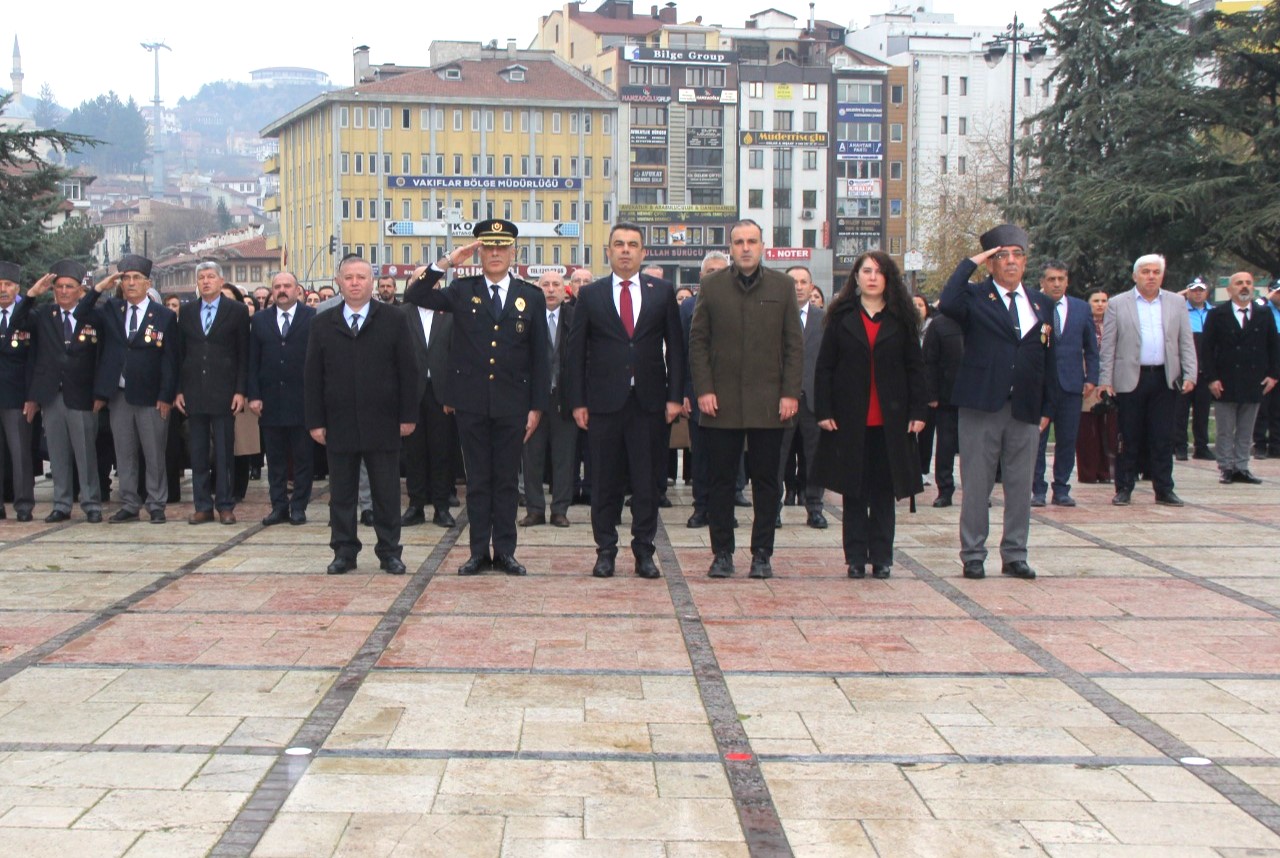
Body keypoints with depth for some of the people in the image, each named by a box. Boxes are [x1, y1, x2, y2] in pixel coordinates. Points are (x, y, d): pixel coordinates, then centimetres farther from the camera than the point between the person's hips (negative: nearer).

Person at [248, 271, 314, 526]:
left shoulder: (313, 318, -2)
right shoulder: (259, 320, 9)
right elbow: (253, 362, 7)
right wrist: (254, 396, -1)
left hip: (302, 399, -3)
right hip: (270, 400, 3)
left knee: (302, 457, 4)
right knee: (275, 458, 7)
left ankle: (298, 507, 12)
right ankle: (279, 507, 14)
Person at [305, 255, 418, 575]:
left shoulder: (393, 320, 3)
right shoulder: (322, 323, 7)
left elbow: (408, 371, 1)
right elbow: (313, 376, 5)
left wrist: (408, 415, -4)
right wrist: (315, 421, -1)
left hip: (382, 424, -1)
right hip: (339, 424, 2)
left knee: (387, 494, 4)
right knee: (341, 494, 7)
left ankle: (389, 552, 13)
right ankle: (344, 552, 16)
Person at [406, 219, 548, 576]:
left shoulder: (531, 296, 5)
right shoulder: (462, 291, 5)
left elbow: (539, 356, 4)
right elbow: (414, 296, -7)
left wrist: (537, 406, 0)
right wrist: (447, 263, -16)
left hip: (512, 404, 0)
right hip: (471, 403, 0)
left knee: (507, 480, 7)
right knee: (477, 480, 7)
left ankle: (505, 551, 14)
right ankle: (479, 551, 13)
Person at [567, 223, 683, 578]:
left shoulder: (663, 291, 7)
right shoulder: (590, 294, 6)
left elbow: (675, 346, 6)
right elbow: (576, 350, 4)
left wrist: (674, 396, -1)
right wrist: (578, 402, -2)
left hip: (650, 401, 1)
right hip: (604, 401, 0)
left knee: (648, 480, 4)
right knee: (605, 481, 4)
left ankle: (644, 550, 13)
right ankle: (605, 549, 14)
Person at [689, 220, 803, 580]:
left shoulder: (782, 286, 7)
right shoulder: (711, 287, 6)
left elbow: (794, 344, 5)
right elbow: (698, 342, 5)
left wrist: (791, 393, -3)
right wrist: (703, 390, -5)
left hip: (769, 403, 0)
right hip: (722, 402, 0)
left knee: (766, 482, 5)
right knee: (721, 481, 4)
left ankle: (762, 554, 14)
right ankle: (722, 553, 13)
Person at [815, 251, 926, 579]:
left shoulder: (901, 318, 6)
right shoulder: (842, 316, 4)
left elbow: (915, 367, 5)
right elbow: (824, 366, 1)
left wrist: (918, 412, -3)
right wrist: (823, 411, -6)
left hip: (890, 419, 1)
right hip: (850, 419, 0)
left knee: (883, 490, 5)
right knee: (854, 491, 4)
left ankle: (881, 557, 11)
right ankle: (856, 557, 9)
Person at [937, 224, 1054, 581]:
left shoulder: (1042, 305, 13)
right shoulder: (975, 296, -1)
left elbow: (1048, 361, 14)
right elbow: (947, 304, -25)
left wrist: (1047, 409, 9)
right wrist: (970, 263, -16)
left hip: (1026, 409, 4)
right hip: (981, 406, -4)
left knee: (1020, 486, 8)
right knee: (976, 486, 2)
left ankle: (1014, 555, 17)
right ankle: (973, 555, 11)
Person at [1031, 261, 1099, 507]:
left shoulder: (1081, 308, 10)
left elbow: (1091, 348, 12)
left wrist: (1091, 378, 5)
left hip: (1071, 384, 3)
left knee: (1067, 440, 5)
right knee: (1037, 440, 2)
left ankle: (1061, 489, 14)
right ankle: (1038, 489, 10)